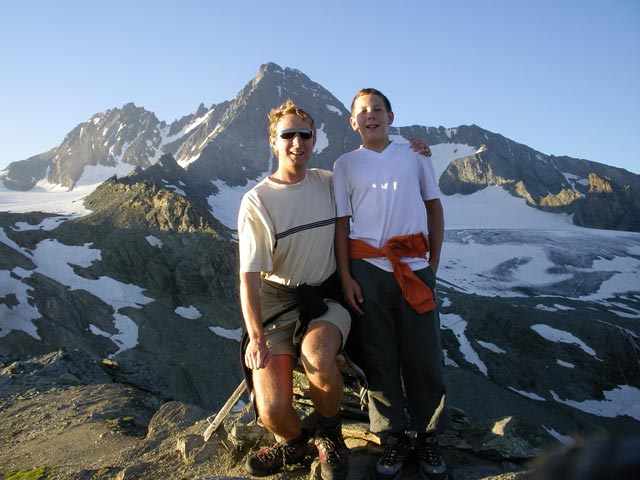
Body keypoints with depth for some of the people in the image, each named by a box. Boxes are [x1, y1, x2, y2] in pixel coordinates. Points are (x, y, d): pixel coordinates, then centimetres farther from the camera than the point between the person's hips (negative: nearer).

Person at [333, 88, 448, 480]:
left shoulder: (415, 154, 12)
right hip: (367, 270, 0)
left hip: (415, 268, 1)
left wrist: (434, 263, 7)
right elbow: (342, 223, 5)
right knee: (379, 358, 4)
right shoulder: (345, 165, 9)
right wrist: (345, 276, -4)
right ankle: (395, 438, 19)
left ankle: (427, 437, 20)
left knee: (424, 357, 2)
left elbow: (435, 207, 14)